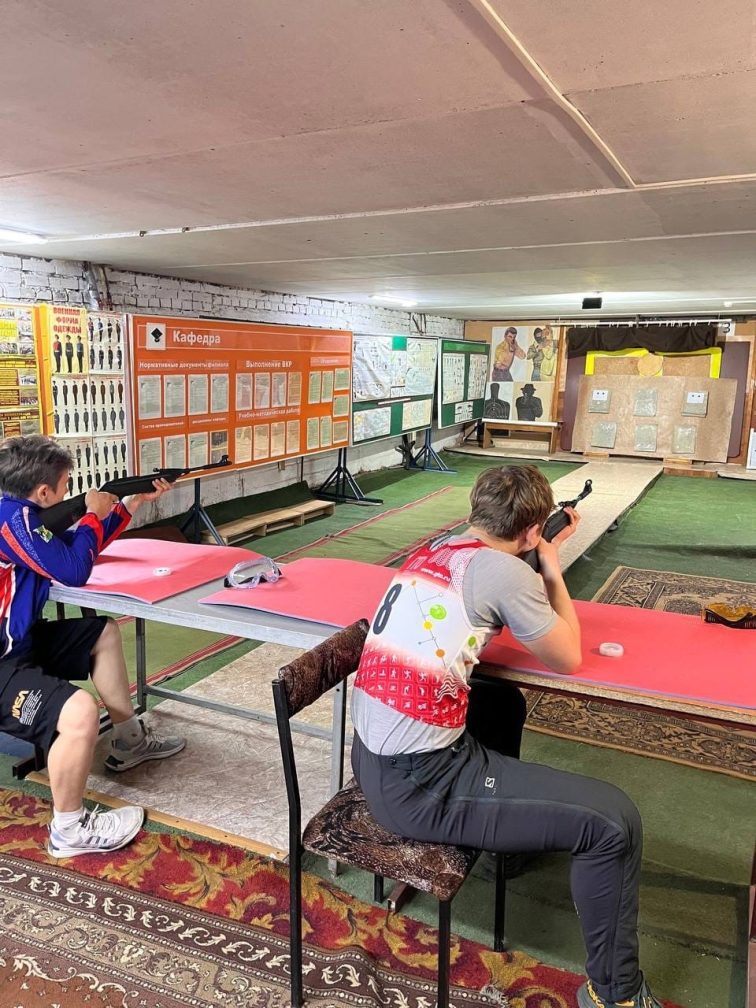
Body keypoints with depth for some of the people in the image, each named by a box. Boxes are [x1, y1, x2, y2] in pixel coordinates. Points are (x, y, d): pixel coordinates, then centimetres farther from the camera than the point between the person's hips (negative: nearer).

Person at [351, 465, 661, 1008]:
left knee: (505, 701, 31)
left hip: (371, 760, 9)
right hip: (421, 786, -9)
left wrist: (539, 572, 16)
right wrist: (551, 568, 9)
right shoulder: (506, 571, -15)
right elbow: (568, 660, 0)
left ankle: (511, 832, 51)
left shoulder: (432, 551, 6)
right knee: (614, 819, -3)